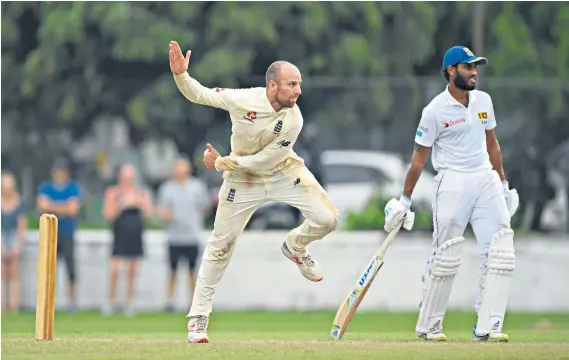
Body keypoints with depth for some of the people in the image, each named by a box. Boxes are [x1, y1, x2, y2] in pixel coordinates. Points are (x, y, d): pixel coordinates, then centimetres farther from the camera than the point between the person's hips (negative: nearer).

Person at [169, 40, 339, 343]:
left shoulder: (293, 120, -24)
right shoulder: (242, 100, -25)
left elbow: (264, 161, -20)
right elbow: (198, 94, -13)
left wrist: (222, 163, -17)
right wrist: (181, 74, -32)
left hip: (282, 171, 1)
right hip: (243, 179, -1)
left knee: (326, 218, -18)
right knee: (220, 244, 2)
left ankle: (295, 247, 16)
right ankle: (198, 317, 13)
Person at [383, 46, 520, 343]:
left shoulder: (483, 101, 9)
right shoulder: (435, 111, -8)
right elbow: (419, 157, -4)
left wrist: (503, 184, 18)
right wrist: (405, 200, -2)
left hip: (486, 180, 5)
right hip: (452, 182, -5)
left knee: (500, 252, -6)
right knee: (446, 256, -5)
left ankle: (487, 326, -6)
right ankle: (428, 326, 10)